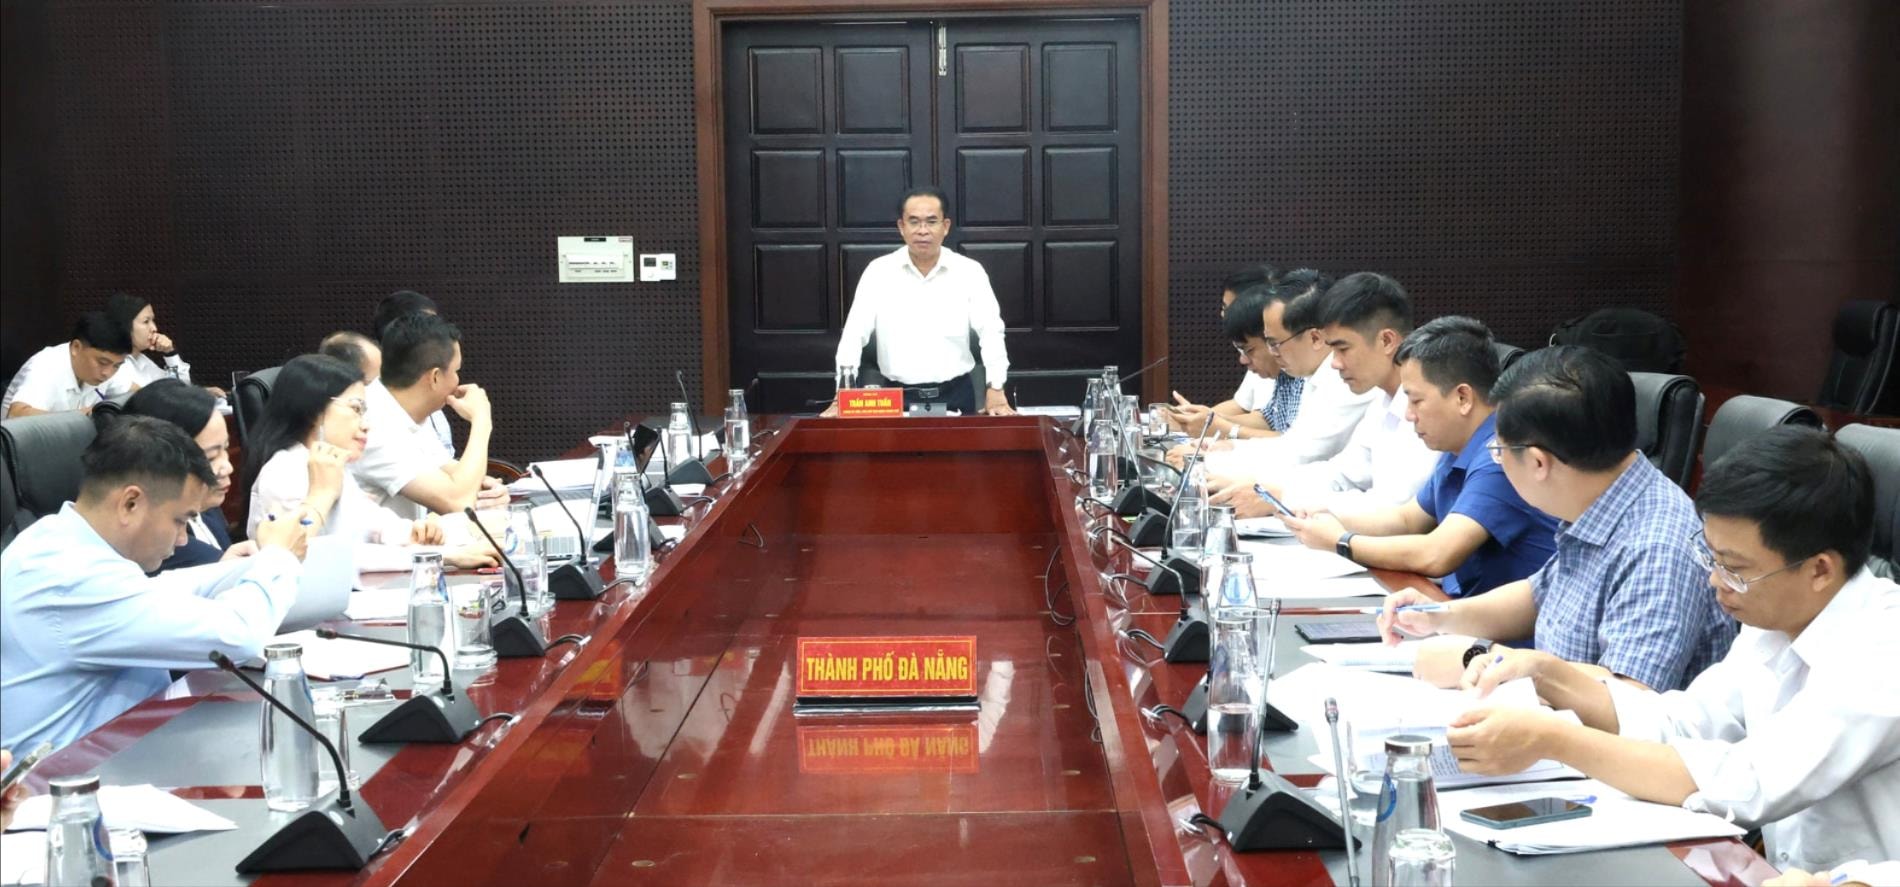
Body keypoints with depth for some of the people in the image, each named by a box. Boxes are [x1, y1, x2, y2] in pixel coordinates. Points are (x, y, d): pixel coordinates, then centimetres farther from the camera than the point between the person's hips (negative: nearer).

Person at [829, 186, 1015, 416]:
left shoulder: (969, 271, 2)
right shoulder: (878, 271, 2)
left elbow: (991, 332, -2)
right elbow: (854, 333, -1)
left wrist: (996, 392, -15)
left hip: (956, 395, 0)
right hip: (898, 397, 0)